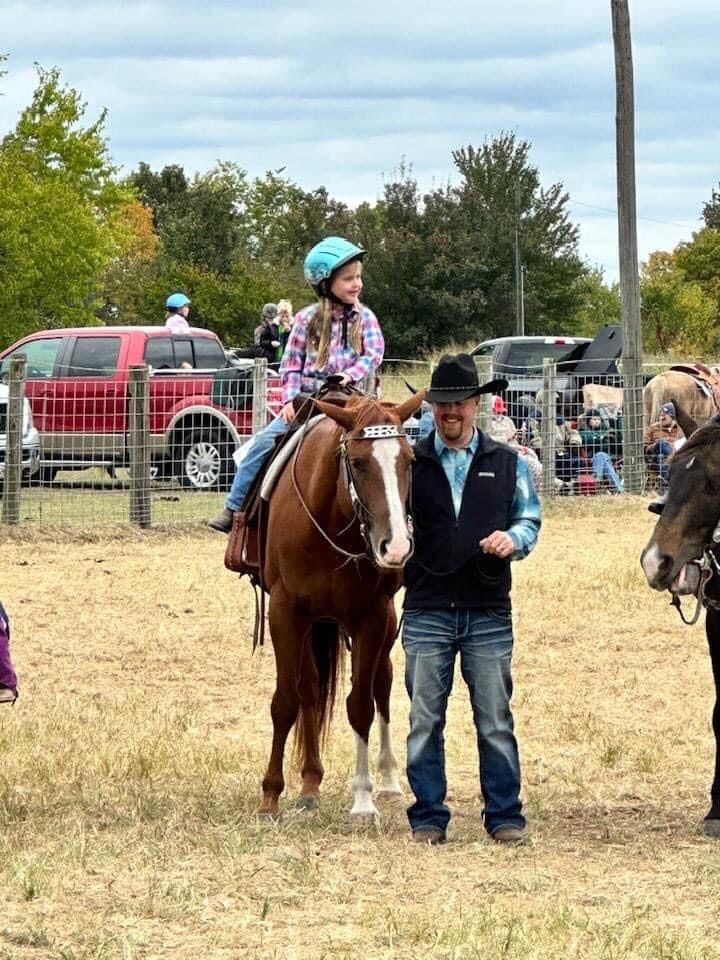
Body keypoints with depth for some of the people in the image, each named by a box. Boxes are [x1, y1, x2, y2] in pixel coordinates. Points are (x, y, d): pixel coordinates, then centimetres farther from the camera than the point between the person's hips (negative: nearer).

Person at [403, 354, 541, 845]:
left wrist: (513, 538, -10)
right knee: (425, 721, 4)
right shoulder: (410, 462, 6)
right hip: (426, 610, 0)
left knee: (495, 721, 3)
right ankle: (428, 817, 11)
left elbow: (530, 519, 11)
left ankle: (506, 817, 10)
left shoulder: (507, 463, 7)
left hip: (489, 612, 0)